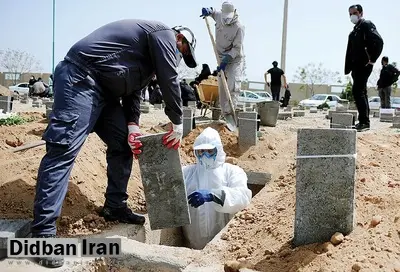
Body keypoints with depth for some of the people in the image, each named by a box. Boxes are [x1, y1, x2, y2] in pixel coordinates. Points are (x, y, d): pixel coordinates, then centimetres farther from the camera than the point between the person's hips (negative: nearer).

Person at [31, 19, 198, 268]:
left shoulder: (152, 51, 27)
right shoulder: (164, 33, -1)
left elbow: (133, 90, 19)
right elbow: (170, 80, -9)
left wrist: (132, 125, 3)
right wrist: (178, 125, -2)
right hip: (81, 79, -11)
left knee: (123, 145, 10)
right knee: (64, 149, -16)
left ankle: (115, 207, 19)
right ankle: (44, 231, -17)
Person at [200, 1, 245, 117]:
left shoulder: (239, 27, -21)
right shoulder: (219, 16, -4)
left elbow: (236, 48, -22)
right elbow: (213, 12, 22)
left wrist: (225, 61, -29)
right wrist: (208, 11, -2)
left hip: (235, 59, -6)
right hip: (222, 58, 6)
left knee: (233, 86, -21)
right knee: (221, 88, 5)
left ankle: (230, 112, -26)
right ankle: (224, 114, 10)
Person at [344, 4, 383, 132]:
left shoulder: (367, 25, -4)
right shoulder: (354, 31, 22)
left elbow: (379, 41, -18)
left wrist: (372, 59, -17)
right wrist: (348, 68, 15)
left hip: (364, 64, -10)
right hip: (356, 66, 10)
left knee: (357, 91, -17)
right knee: (361, 92, 10)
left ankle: (364, 122, -17)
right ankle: (364, 122, 16)